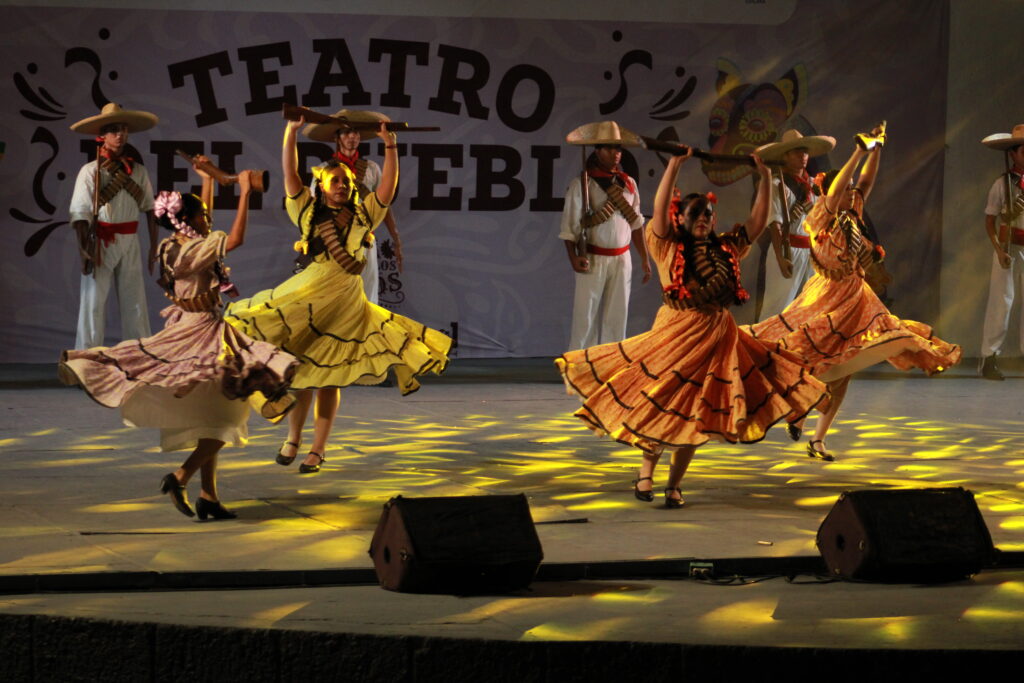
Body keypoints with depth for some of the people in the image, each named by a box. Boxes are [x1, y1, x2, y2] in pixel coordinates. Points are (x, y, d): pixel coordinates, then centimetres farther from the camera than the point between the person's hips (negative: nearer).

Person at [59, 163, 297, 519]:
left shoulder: (175, 246, 4)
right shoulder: (192, 252, -22)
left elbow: (202, 218, 23)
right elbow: (236, 238, -30)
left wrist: (208, 179, 26)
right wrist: (244, 192, -23)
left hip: (186, 332, 10)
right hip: (203, 335, -10)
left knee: (209, 419, 14)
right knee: (223, 418, -4)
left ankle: (209, 496, 16)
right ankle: (180, 477, -11)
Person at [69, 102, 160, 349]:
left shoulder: (138, 171, 7)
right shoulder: (91, 171, -5)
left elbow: (150, 209, 10)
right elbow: (80, 213, -10)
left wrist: (154, 246, 6)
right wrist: (84, 249, -19)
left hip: (129, 244, 4)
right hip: (100, 243, -4)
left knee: (135, 304, 7)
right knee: (93, 303, -4)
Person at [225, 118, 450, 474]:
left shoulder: (362, 215, 8)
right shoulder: (308, 211, 4)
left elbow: (388, 186, 1)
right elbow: (289, 173, -3)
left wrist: (389, 146, -6)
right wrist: (291, 131, -9)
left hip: (346, 305, 1)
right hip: (306, 301, -1)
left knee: (330, 378, 5)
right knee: (301, 373, 3)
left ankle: (317, 450, 11)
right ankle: (293, 438, 22)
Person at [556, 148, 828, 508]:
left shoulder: (726, 248, 8)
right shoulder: (668, 247, -4)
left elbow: (758, 221, 6)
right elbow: (659, 210, -18)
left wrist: (765, 177, -1)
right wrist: (674, 166, -23)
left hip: (717, 338, 4)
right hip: (676, 334, -4)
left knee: (697, 414, 7)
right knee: (661, 403, -4)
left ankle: (674, 485, 18)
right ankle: (647, 467, 22)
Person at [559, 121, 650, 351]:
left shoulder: (628, 184, 10)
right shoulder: (581, 185, -6)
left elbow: (636, 224, 15)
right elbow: (569, 226, -8)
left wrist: (645, 258, 13)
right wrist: (573, 257, -20)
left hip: (622, 260, 5)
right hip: (593, 260, -5)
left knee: (616, 318, 7)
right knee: (586, 316, -3)